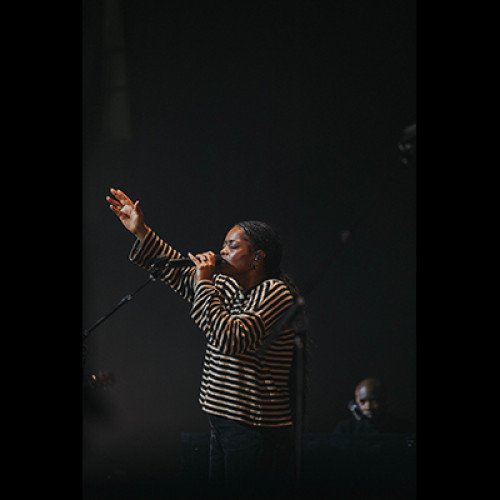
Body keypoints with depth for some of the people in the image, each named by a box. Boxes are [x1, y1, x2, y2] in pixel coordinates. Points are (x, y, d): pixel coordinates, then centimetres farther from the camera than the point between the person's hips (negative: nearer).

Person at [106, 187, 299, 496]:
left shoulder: (276, 293, -13)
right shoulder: (227, 286, 14)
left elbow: (230, 339, -24)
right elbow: (180, 273, 25)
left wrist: (204, 284, -18)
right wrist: (141, 232, 19)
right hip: (224, 424, 9)